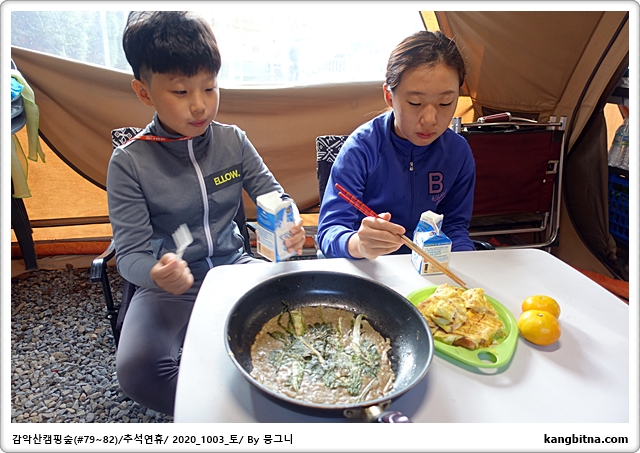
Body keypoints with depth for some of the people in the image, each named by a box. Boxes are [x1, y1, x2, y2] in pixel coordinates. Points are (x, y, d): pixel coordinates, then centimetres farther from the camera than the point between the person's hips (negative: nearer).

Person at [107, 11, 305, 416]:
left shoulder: (234, 141, -2)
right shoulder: (129, 162, -11)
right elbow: (130, 253, -10)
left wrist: (290, 226, -21)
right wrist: (156, 274, -35)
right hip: (171, 286, -2)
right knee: (136, 370, -27)